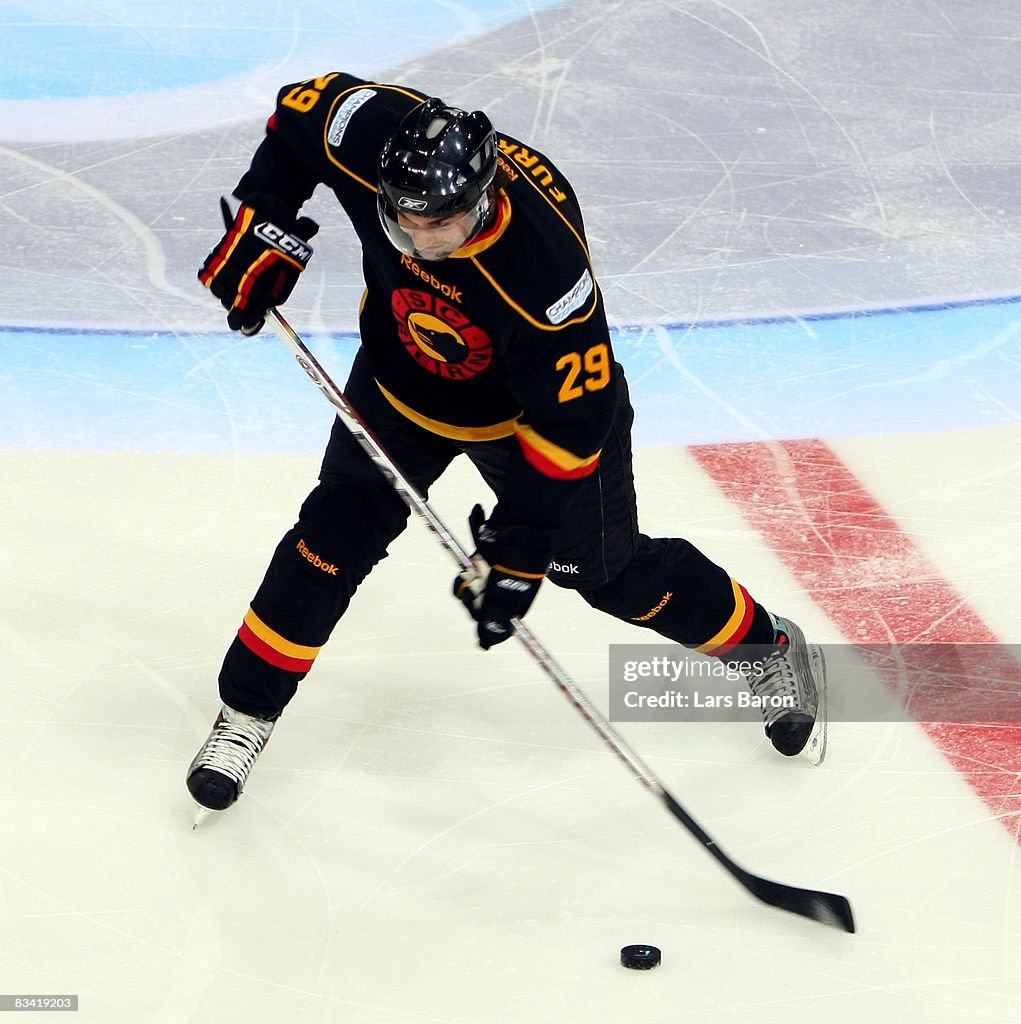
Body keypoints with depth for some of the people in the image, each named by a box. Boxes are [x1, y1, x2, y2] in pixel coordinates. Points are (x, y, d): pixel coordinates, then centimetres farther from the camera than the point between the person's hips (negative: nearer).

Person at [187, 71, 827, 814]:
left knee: (609, 570, 7)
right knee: (337, 534, -4)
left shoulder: (546, 269, -43)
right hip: (401, 377, 4)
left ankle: (769, 649, 31)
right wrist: (265, 230, -13)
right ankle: (247, 710, 12)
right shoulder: (374, 139, -33)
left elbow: (572, 419, -32)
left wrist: (518, 543, -29)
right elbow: (300, 111, -9)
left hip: (544, 395, -3)